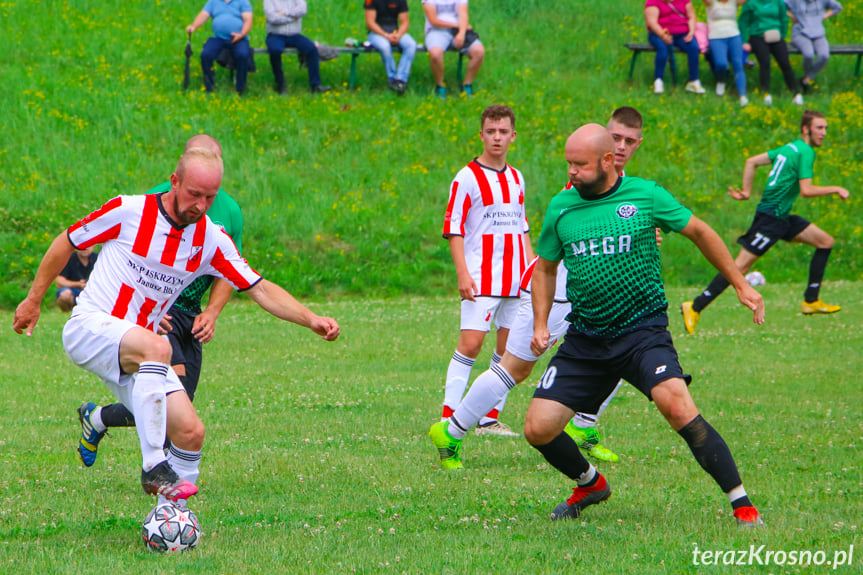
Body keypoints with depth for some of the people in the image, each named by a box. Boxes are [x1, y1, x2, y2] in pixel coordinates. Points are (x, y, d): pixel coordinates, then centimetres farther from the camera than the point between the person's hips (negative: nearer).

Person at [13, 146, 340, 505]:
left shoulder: (211, 240, 1)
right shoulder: (128, 211, -10)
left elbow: (260, 290, 2)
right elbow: (67, 242, 3)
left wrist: (311, 320, -11)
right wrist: (33, 300, 10)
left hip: (137, 353, 5)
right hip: (90, 326, -5)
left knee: (190, 433, -10)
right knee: (157, 348, -36)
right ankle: (153, 467, -35)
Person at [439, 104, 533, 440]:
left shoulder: (516, 179, 14)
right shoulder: (467, 178, -4)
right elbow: (453, 230, -6)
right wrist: (463, 273, -15)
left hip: (516, 278, 6)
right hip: (481, 278, -6)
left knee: (510, 347, 4)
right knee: (471, 342, -14)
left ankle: (490, 418, 11)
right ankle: (448, 418, -12)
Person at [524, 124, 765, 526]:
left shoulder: (645, 195, -4)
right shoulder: (560, 207, 4)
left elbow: (699, 232, 10)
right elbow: (545, 268, 19)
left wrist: (740, 285, 11)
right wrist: (540, 324, 6)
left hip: (643, 331, -4)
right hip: (585, 339, 4)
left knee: (676, 404, -29)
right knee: (538, 428, -5)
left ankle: (742, 505, -21)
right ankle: (589, 485, 27)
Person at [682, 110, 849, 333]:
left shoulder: (790, 148, 15)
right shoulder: (805, 152, -13)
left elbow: (752, 161, 15)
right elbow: (806, 190, -22)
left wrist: (746, 192, 13)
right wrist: (835, 189, -10)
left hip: (782, 217, 10)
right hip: (771, 217, -10)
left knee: (825, 241, 11)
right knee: (741, 265, -12)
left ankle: (811, 301, 13)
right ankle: (695, 308, -10)